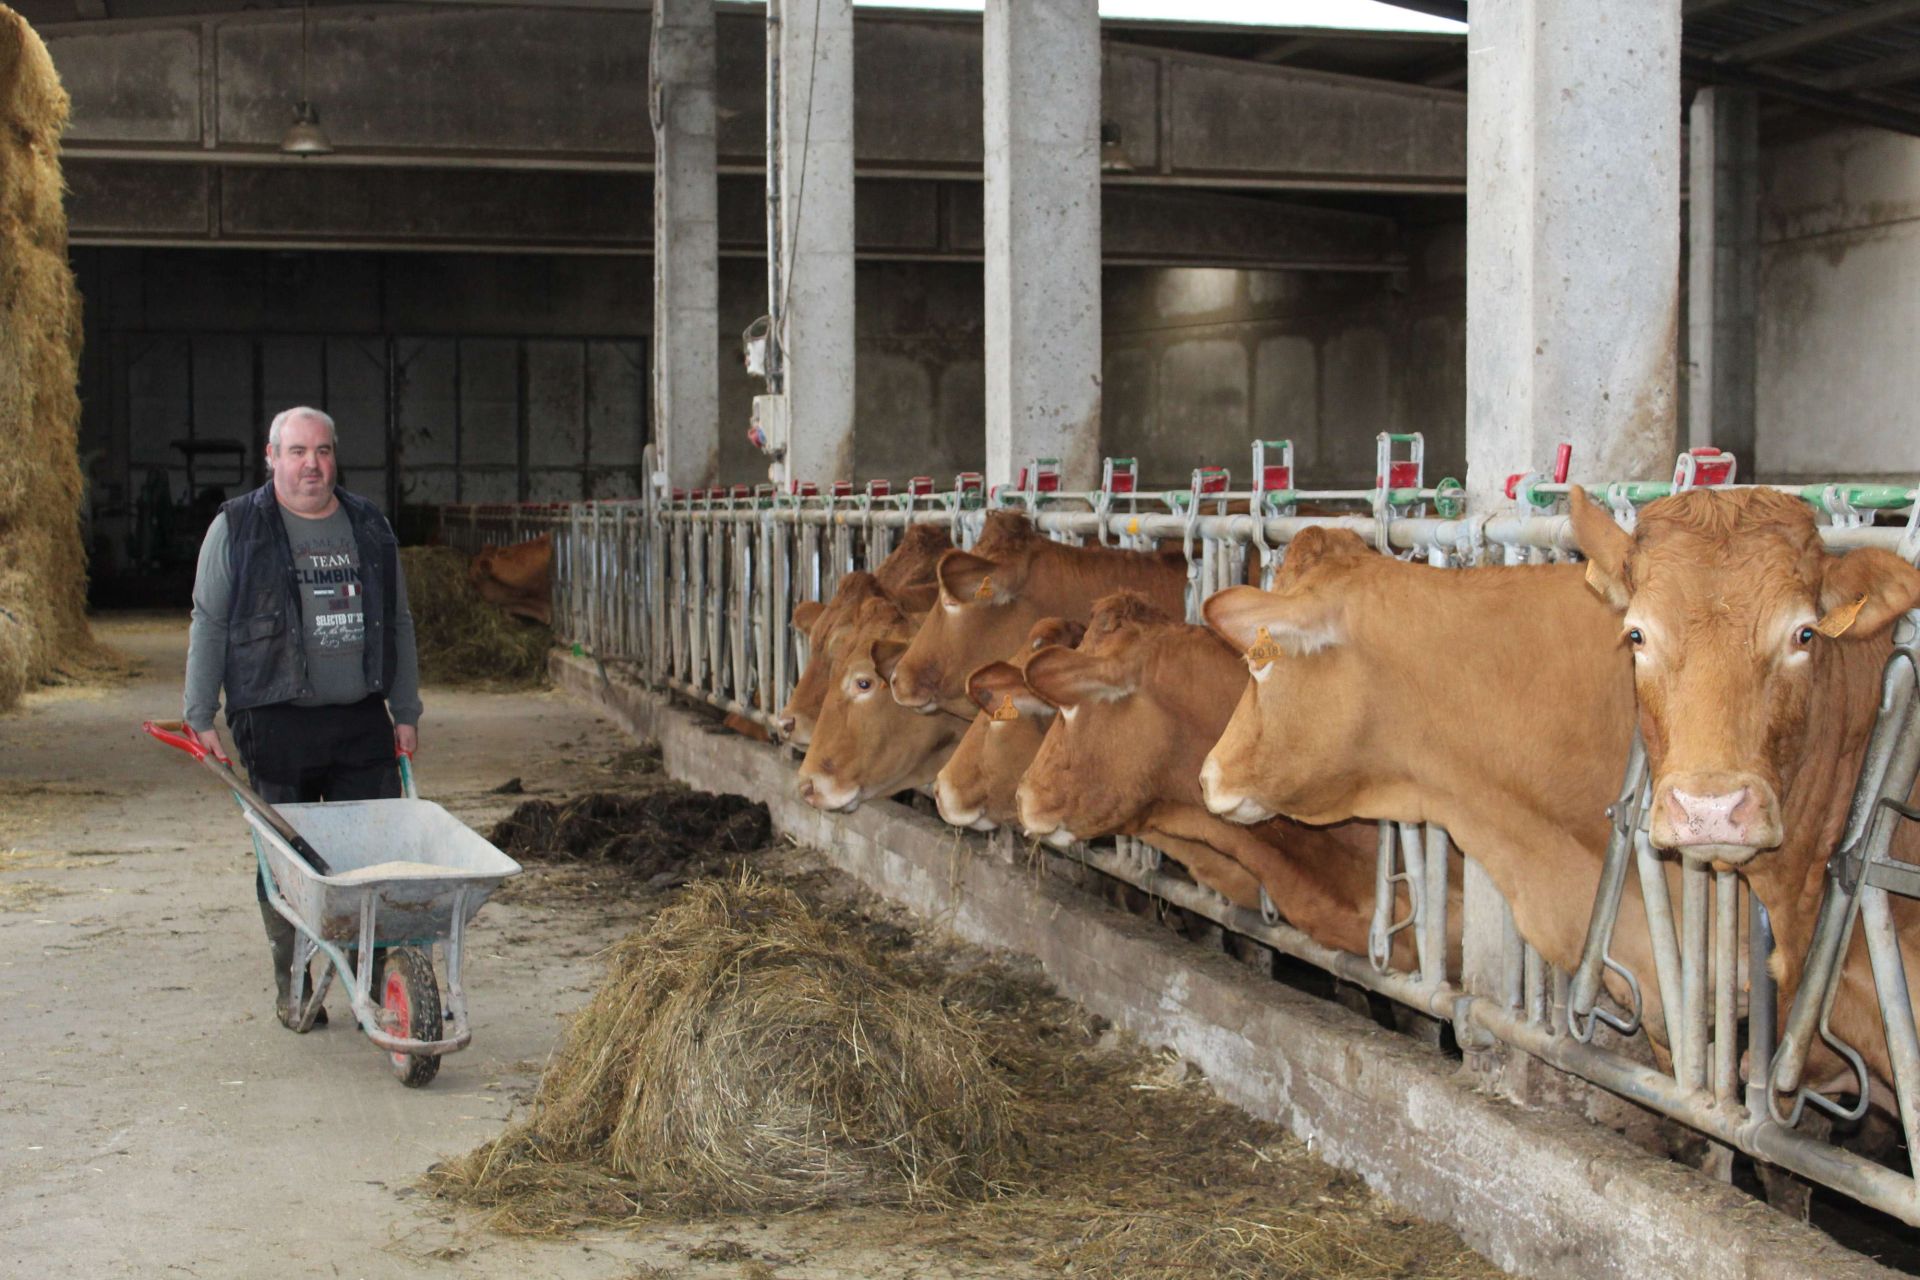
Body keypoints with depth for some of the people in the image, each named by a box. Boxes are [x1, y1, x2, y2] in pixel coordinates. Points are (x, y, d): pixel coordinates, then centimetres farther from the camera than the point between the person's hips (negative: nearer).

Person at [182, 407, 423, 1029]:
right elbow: (208, 625, 3)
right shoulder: (237, 529, 3)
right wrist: (201, 716, -2)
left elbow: (398, 624, 18)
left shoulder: (369, 527, 13)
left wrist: (406, 711, 14)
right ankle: (290, 983, 18)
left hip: (362, 721, 3)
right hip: (277, 725, -3)